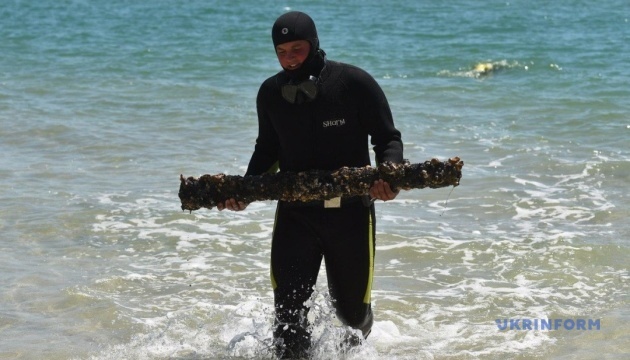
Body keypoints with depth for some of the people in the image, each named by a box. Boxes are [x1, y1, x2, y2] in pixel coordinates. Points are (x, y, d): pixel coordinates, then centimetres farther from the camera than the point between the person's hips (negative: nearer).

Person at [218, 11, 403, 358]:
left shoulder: (354, 83, -11)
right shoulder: (270, 93, 2)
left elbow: (388, 139, -5)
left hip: (349, 210, -2)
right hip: (294, 210, 2)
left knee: (351, 310, 10)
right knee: (287, 307, -10)